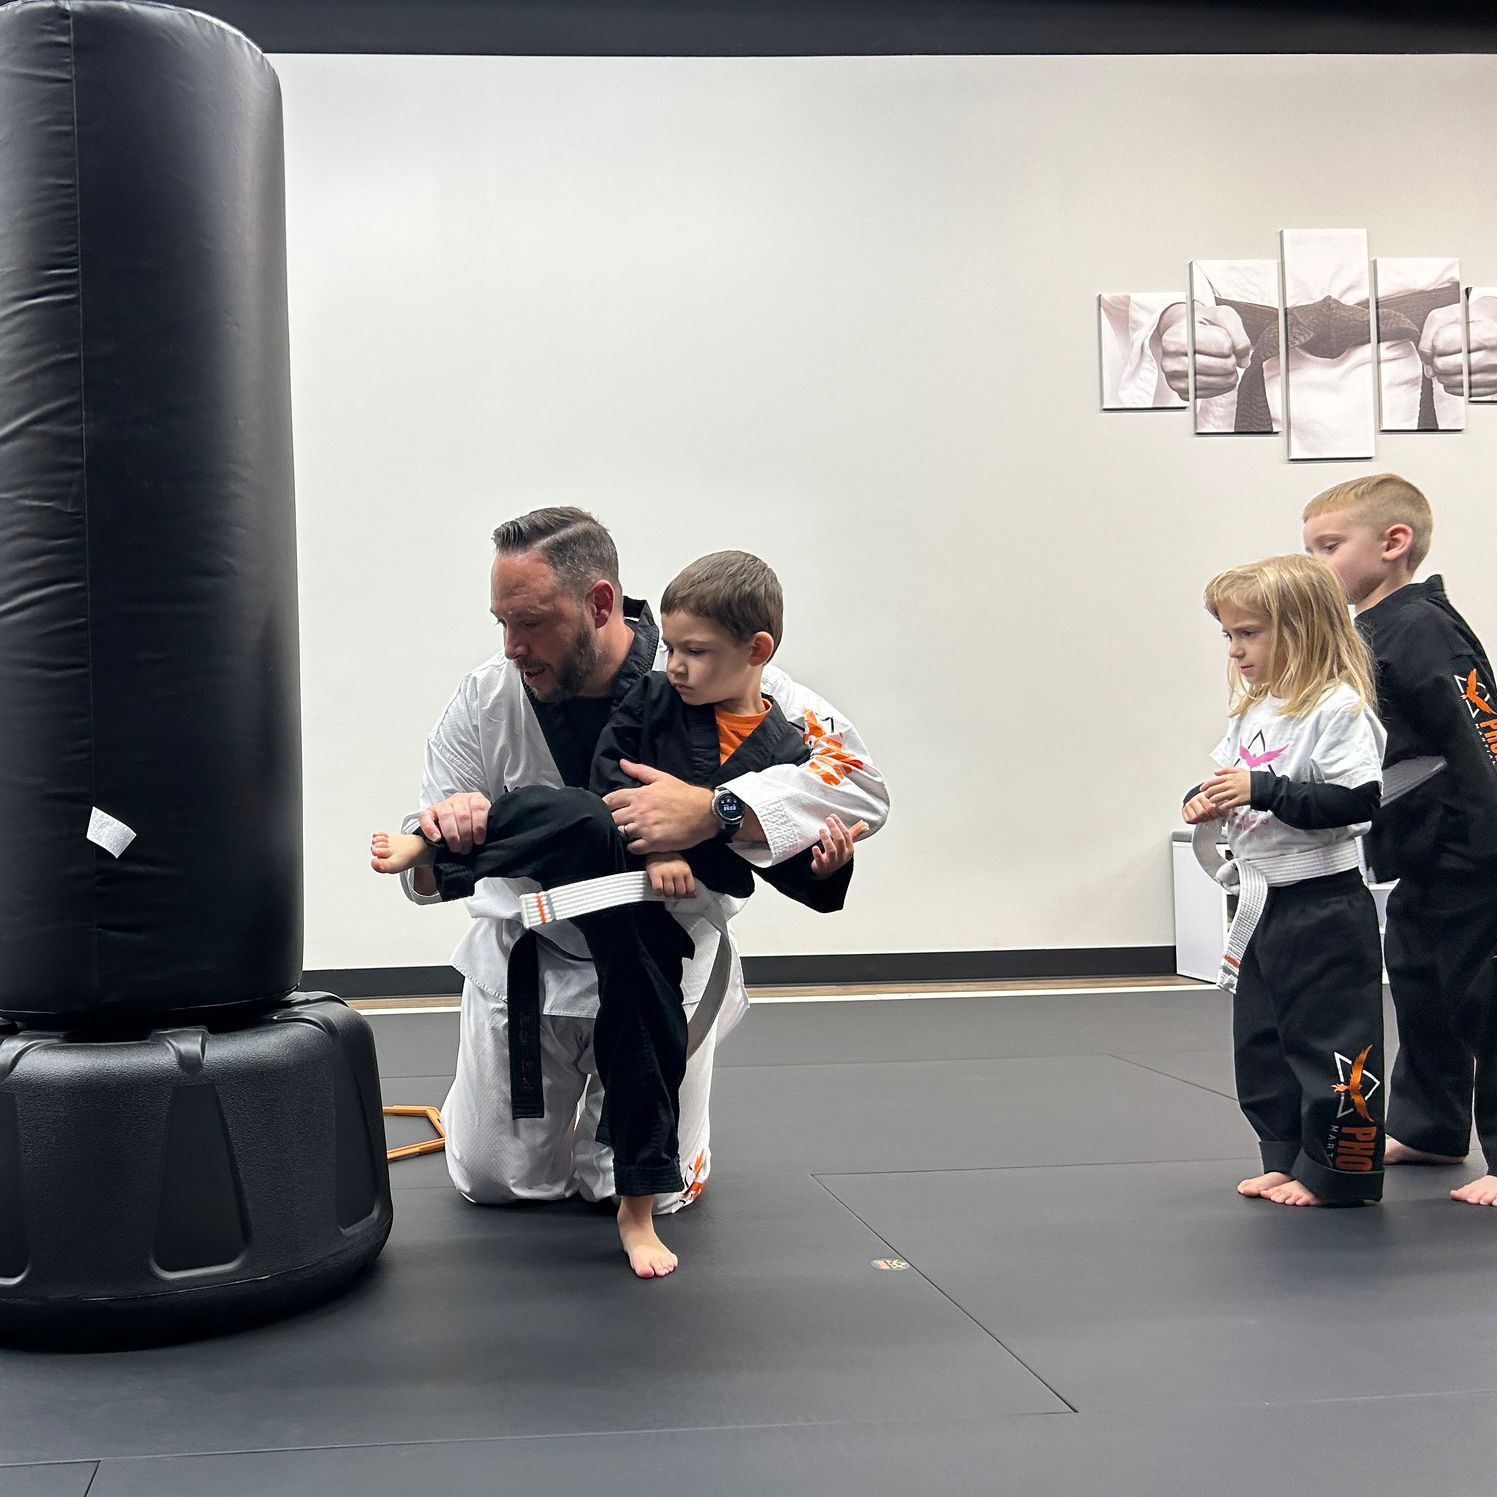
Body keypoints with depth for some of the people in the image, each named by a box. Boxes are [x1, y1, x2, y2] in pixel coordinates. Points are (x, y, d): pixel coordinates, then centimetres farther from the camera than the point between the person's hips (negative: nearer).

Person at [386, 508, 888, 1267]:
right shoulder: (486, 698, -14)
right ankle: (559, 1100, 46)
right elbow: (427, 870, -9)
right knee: (495, 1181, 13)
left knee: (655, 1190, 8)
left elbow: (858, 781, -29)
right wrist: (439, 835, -37)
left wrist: (711, 812, -45)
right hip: (526, 962, 2)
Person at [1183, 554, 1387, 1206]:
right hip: (1261, 905, 9)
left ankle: (1337, 1171, 13)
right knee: (1260, 1045, 16)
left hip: (1325, 907, -9)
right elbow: (1229, 776, 23)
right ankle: (1287, 1159, 28)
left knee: (1331, 1041, 0)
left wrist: (1265, 790, -27)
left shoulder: (1337, 708, -16)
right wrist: (1206, 800, 1)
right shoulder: (1251, 711, 11)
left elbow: (1360, 799, -23)